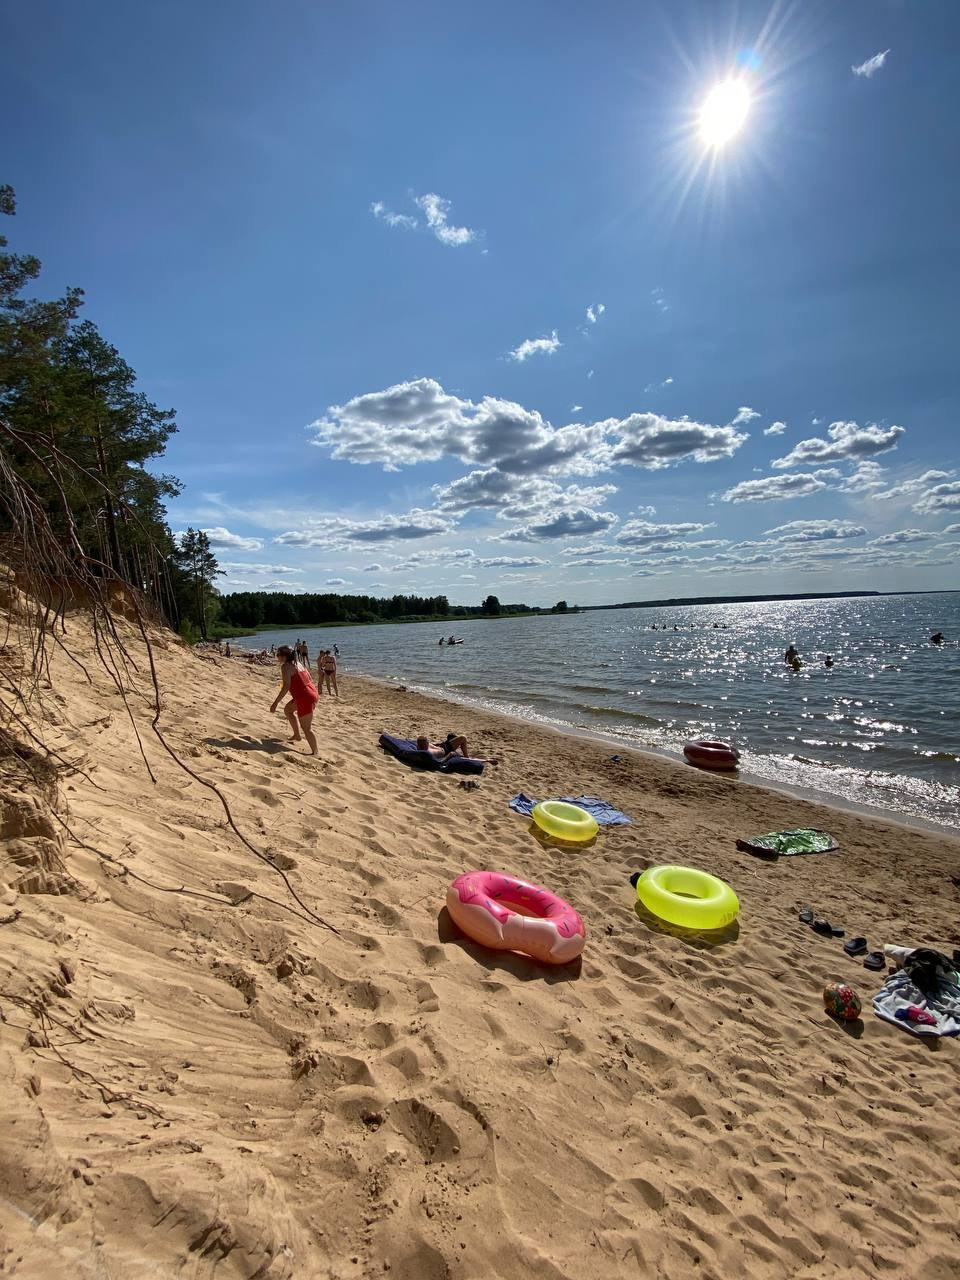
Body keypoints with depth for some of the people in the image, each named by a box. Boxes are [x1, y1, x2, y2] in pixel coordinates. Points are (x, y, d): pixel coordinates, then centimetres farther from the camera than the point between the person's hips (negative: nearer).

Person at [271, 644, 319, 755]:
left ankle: (315, 753, 5)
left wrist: (275, 703, -17)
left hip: (305, 698, -10)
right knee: (288, 709, 30)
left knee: (306, 728, 0)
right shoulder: (298, 663, 14)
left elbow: (286, 686, -21)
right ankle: (297, 736, 37)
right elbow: (309, 679, 17)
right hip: (312, 693, 10)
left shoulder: (286, 666, -12)